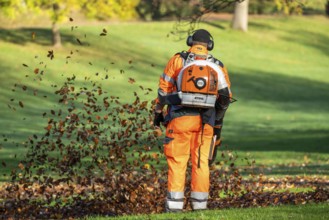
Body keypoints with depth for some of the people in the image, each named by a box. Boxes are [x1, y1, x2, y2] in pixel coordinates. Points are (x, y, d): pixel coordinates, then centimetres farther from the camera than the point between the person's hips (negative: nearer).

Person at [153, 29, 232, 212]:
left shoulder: (178, 60, 3)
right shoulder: (218, 66, 11)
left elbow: (164, 88, 2)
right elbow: (226, 97, 11)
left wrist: (158, 112, 12)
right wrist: (218, 122, 21)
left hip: (180, 118, -2)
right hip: (205, 121, 2)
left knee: (177, 162, 0)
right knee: (201, 162, 7)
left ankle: (175, 204, -4)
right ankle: (200, 204, 7)